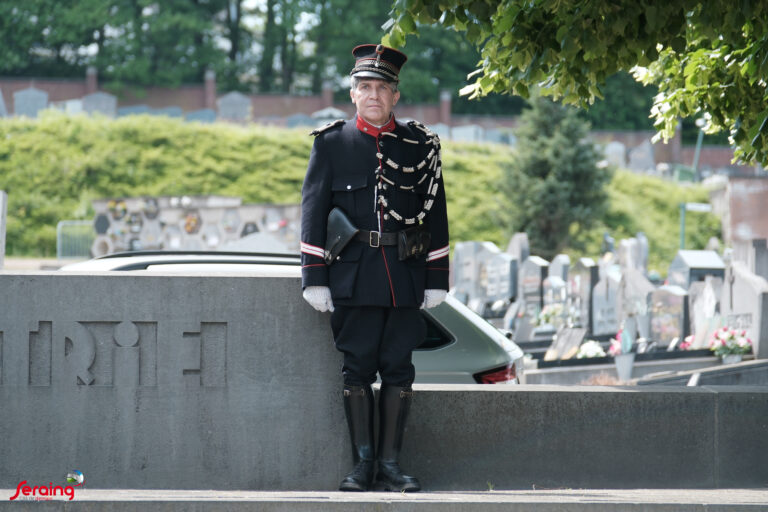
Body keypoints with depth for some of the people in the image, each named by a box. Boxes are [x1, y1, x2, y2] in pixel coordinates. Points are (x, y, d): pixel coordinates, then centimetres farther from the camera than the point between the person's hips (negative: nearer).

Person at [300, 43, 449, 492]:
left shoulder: (420, 145, 7)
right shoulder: (331, 142, 5)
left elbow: (436, 215, 9)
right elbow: (313, 213, 3)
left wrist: (436, 280, 4)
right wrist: (314, 279, -4)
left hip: (406, 278, 1)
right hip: (353, 277, -1)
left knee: (398, 369, 2)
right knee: (357, 368, 0)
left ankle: (391, 464, 7)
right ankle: (363, 463, 6)